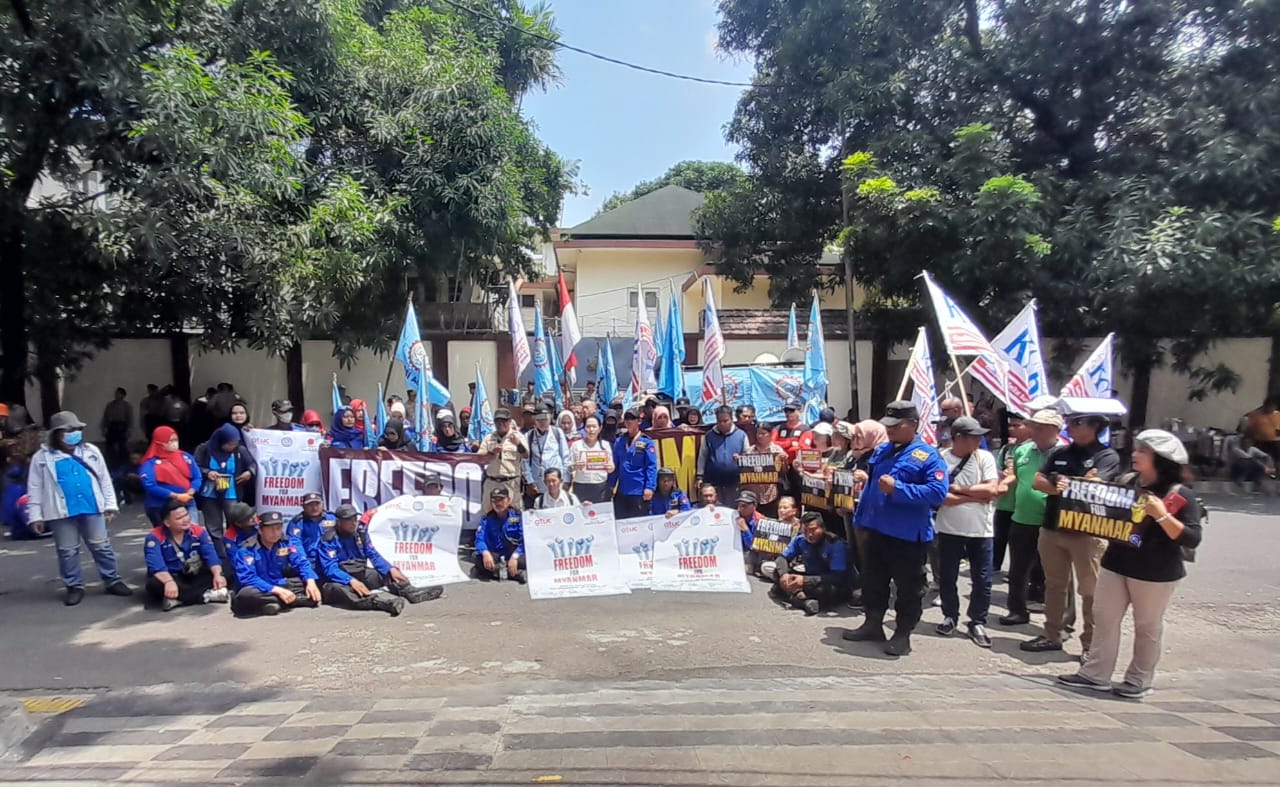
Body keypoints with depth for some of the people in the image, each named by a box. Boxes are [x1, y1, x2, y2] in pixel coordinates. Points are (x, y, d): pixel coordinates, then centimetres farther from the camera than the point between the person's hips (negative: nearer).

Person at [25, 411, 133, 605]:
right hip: (61, 513, -1)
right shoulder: (42, 457, 1)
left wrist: (110, 504, 6)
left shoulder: (91, 451, 8)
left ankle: (113, 581, 16)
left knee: (102, 547, 7)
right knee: (67, 551, 7)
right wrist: (35, 515, -3)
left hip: (92, 508, 2)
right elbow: (35, 489, 2)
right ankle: (74, 587, 19)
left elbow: (104, 479, 10)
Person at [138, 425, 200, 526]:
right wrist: (175, 496, -19)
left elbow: (197, 477, 9)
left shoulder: (186, 457, 11)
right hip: (161, 508, -4)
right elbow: (150, 485, -15)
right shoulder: (151, 463, -3)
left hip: (187, 504, 4)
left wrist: (190, 492, -11)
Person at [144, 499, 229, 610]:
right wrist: (169, 582, -47)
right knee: (154, 585, -35)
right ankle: (207, 595, -35)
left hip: (194, 577, 2)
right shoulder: (154, 538, -14)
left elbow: (211, 555, -15)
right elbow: (156, 565, -29)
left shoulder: (199, 531, -5)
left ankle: (179, 598, -33)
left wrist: (217, 575, -34)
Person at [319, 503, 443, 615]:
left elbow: (373, 555, 3)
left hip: (360, 575, 7)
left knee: (388, 573, -4)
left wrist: (391, 569, -14)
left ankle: (411, 592, -31)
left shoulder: (360, 532, 0)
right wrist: (351, 581, -41)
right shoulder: (329, 539, -17)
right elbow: (330, 569, -25)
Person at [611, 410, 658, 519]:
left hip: (639, 491, -4)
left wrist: (649, 487, -16)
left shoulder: (647, 442, -4)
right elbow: (615, 466, 13)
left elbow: (651, 467, -8)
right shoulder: (619, 442, 10)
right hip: (621, 491, 4)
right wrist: (610, 486, 9)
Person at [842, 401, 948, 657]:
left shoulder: (927, 456, -13)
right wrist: (862, 517, 14)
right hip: (877, 529, 7)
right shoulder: (882, 451, 11)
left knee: (908, 587, 7)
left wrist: (897, 489, -26)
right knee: (873, 582, 17)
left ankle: (903, 633, 20)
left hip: (909, 535, -7)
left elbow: (938, 492, -23)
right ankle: (873, 624, 31)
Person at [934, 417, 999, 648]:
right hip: (949, 529, -1)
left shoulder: (985, 457, -2)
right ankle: (950, 615, 30)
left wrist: (958, 489, -11)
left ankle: (978, 622, 22)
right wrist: (975, 496, -13)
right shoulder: (940, 459, -7)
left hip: (980, 529, 1)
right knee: (947, 577, 11)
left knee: (982, 580, 7)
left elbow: (992, 490, -11)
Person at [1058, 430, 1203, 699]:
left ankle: (1140, 681, 23)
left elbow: (1192, 539, -16)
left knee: (1148, 626, 9)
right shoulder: (1126, 482, 3)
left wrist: (1162, 515, -26)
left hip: (1155, 572, -5)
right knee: (1104, 618, 8)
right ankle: (1095, 674, 17)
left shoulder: (1181, 496, -11)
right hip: (1116, 563, 5)